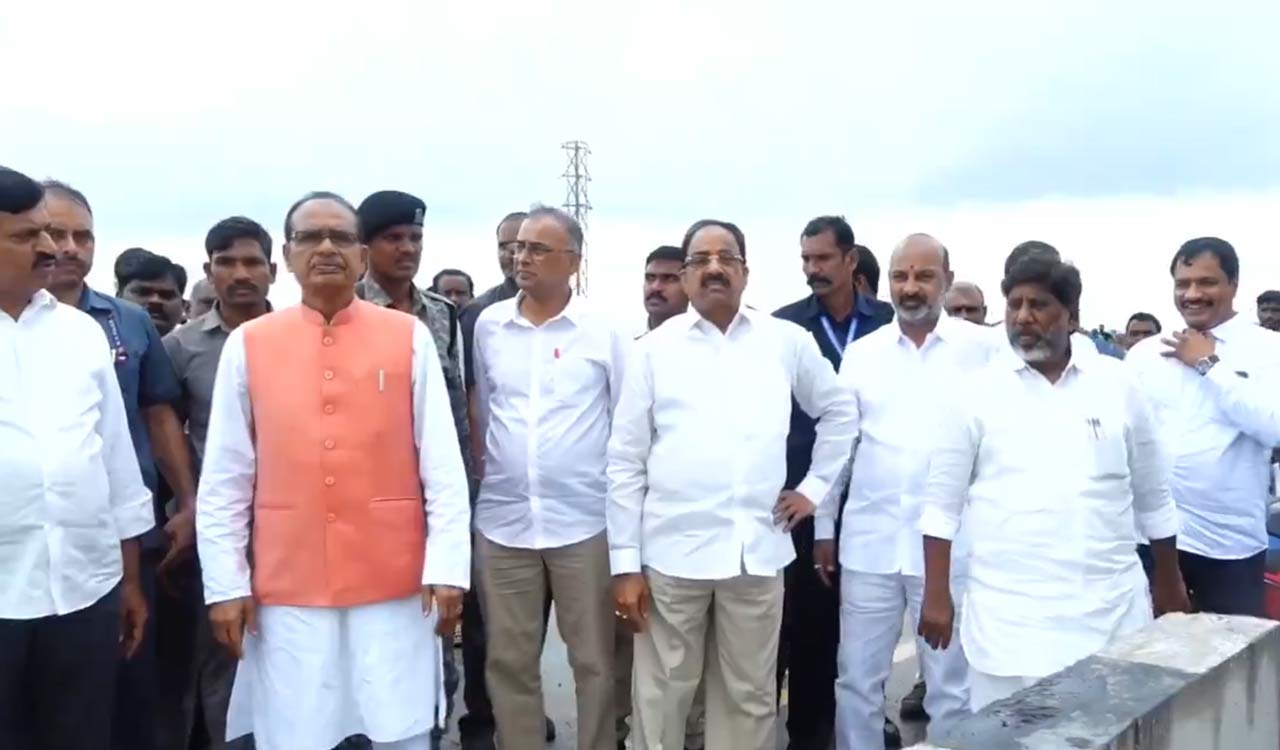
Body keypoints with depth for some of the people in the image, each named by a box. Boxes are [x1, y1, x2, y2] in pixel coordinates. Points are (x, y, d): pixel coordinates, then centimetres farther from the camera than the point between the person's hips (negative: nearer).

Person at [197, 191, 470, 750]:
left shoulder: (409, 338, -1)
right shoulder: (247, 344, 2)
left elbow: (443, 466, -2)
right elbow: (224, 479, 4)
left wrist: (447, 568, -6)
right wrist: (225, 583, 1)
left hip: (394, 584, 0)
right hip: (286, 590, 1)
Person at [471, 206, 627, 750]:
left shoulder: (604, 331, -4)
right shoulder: (487, 325, 5)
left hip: (584, 522, -2)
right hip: (502, 521, 3)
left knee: (595, 661, 8)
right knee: (508, 662, 12)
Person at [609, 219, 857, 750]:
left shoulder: (787, 341, 5)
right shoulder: (655, 348, 1)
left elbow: (840, 411, 19)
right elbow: (625, 463, 1)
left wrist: (814, 487, 10)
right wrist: (625, 562, -3)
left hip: (758, 549, 1)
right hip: (671, 550, -1)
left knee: (750, 696, 13)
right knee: (660, 697, 7)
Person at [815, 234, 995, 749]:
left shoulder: (979, 348, -2)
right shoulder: (861, 353, 6)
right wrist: (824, 527, 10)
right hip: (869, 541, 3)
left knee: (951, 685, 11)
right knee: (857, 680, 11)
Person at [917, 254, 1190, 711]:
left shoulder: (1117, 385, 4)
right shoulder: (975, 393, -2)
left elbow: (1153, 497, 12)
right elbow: (941, 502, 0)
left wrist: (1169, 584, 17)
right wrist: (937, 596, -4)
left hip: (1114, 609, 2)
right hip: (1010, 615, -2)